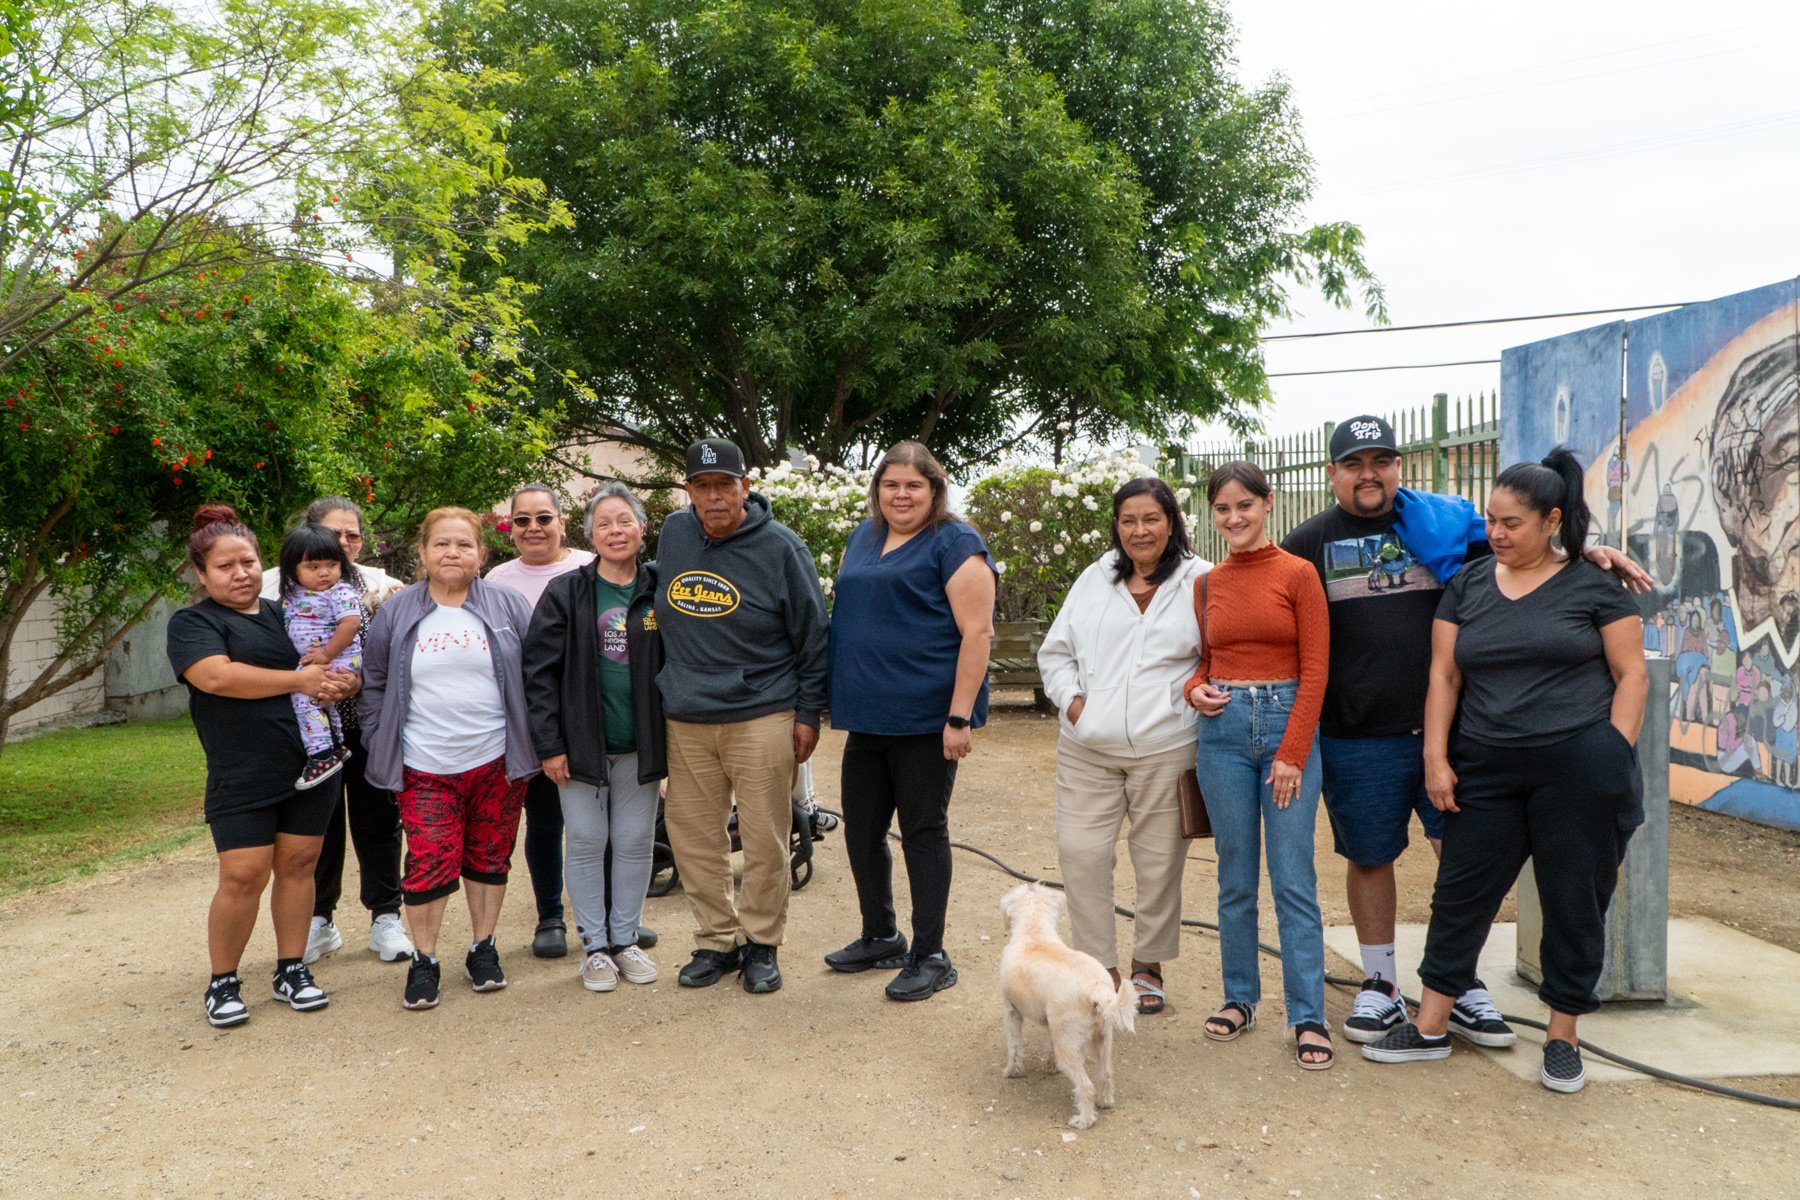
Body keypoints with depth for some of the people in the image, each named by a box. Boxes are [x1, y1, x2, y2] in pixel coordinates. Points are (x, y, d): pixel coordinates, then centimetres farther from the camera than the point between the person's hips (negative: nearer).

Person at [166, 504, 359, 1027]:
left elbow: (336, 662, 19)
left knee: (298, 865, 8)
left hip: (312, 765, 5)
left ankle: (291, 970, 20)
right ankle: (222, 982, 13)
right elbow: (216, 675, -19)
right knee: (243, 876, -5)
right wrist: (298, 680, -19)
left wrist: (342, 682, -6)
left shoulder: (286, 614, 16)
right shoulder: (193, 623, 0)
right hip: (243, 777, -4)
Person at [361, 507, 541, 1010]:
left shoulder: (508, 606, 2)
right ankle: (423, 961, 14)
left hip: (496, 761, 1)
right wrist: (382, 751, 5)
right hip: (424, 768, 0)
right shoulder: (396, 613, 4)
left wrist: (530, 743, 1)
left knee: (489, 859, 10)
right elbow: (374, 686, 10)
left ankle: (483, 949, 27)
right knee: (429, 862, -4)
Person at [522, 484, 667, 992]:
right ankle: (594, 946, 20)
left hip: (640, 746, 2)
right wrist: (549, 744, -8)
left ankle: (626, 940, 24)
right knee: (587, 843, 6)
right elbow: (540, 670, -3)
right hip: (582, 743, -1)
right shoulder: (565, 593, -2)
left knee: (635, 843, 9)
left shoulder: (657, 594, 3)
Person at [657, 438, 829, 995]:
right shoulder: (674, 532, 6)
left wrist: (808, 713, -4)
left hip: (762, 718, -4)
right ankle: (717, 940, 25)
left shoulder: (779, 547, -6)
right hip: (685, 721, 4)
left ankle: (762, 944, 19)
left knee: (764, 840, 2)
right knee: (692, 836, 9)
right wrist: (664, 689, 20)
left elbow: (812, 636, -2)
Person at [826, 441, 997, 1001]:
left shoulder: (955, 544, -8)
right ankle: (880, 937, 33)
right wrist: (841, 699, 16)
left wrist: (960, 717, -20)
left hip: (925, 719, -7)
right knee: (861, 830, 14)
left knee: (923, 832, 2)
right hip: (867, 717, 7)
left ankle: (930, 957, 16)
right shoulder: (863, 537, 14)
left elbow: (977, 632, -14)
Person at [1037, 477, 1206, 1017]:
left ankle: (1147, 965, 27)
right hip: (1087, 749, 3)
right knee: (1080, 854, 1)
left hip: (1165, 749, -3)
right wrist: (1070, 699, 1)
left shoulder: (1200, 582, 0)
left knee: (1159, 861, 7)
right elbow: (1055, 650, 15)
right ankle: (1100, 968, 16)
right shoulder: (1094, 580, 11)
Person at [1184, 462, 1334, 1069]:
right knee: (1235, 877, 10)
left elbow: (1314, 668, -5)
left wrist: (1292, 753, -10)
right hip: (1223, 730, 3)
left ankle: (1308, 1015, 8)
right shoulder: (1206, 584, 9)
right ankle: (1240, 998, 23)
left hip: (1287, 724, -3)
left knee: (1294, 880, -1)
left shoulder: (1297, 574, -3)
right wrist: (1195, 689, -5)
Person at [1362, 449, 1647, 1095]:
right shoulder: (1468, 584, 8)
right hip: (1487, 769, 3)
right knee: (1461, 891, 7)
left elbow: (1631, 674, 0)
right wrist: (1436, 757, 0)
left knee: (1574, 902, 7)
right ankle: (1430, 1027, 18)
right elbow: (1444, 674, 6)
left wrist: (1615, 758, -8)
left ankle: (1562, 1036, 24)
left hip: (1579, 766, -3)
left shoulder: (1595, 585, 0)